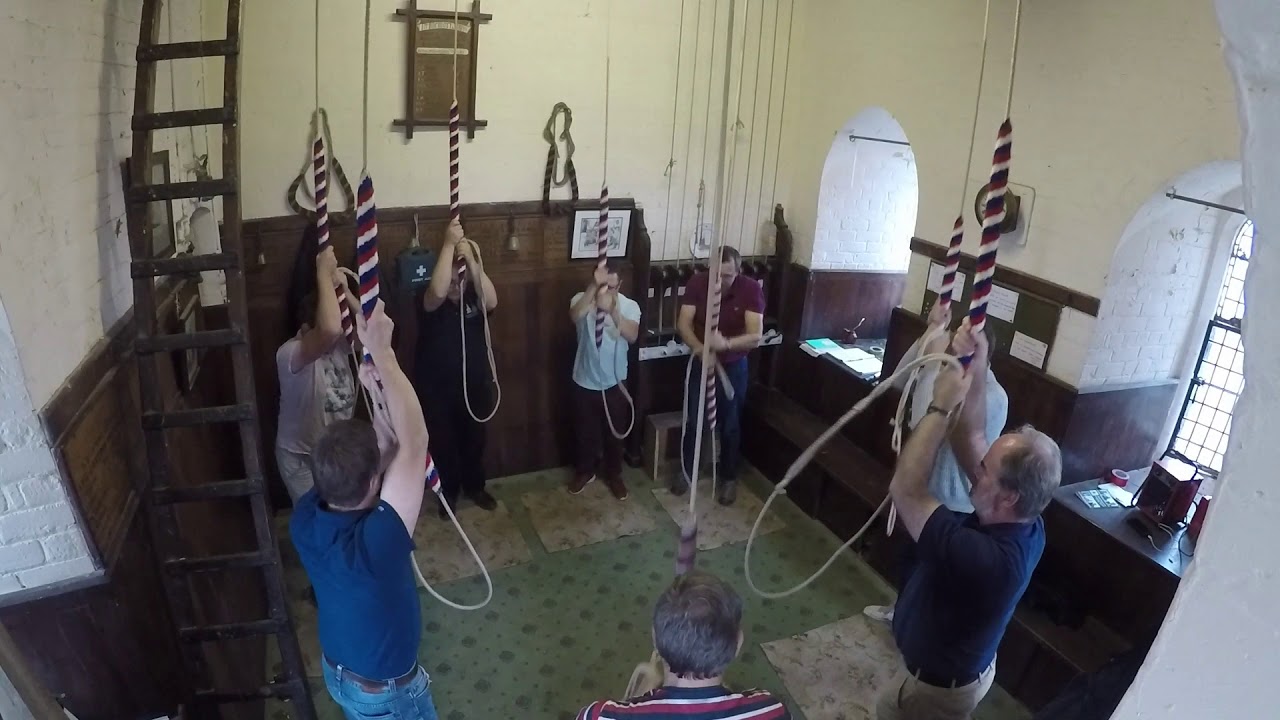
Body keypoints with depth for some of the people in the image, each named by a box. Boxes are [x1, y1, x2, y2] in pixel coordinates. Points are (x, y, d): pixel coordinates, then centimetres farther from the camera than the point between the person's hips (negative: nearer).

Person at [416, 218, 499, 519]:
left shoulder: (474, 300, -1)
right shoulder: (432, 304, -10)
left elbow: (492, 301, -25)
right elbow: (437, 291, -35)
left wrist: (471, 261, -34)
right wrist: (449, 244, -37)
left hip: (475, 386, 3)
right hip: (436, 389, -3)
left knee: (475, 440, 17)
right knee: (443, 443, 10)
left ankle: (475, 487, 39)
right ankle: (448, 492, 31)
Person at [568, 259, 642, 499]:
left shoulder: (629, 306, -10)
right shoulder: (582, 299, -10)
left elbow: (632, 336, -28)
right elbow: (575, 316, -35)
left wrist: (613, 311, -44)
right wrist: (593, 286, -46)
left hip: (614, 382, 0)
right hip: (585, 381, 0)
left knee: (614, 432, 14)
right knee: (586, 431, 16)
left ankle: (613, 475, 35)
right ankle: (584, 471, 39)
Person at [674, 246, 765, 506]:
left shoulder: (751, 289, -20)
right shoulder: (697, 283, -14)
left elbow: (755, 336, -26)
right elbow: (683, 324, -18)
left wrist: (725, 343, -45)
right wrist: (700, 349, -36)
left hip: (733, 366, -1)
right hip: (701, 362, 2)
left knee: (730, 425, 11)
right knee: (693, 421, 12)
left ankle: (729, 477, 31)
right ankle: (687, 470, 33)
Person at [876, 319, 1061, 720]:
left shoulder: (985, 557, -42)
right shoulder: (1025, 525, -16)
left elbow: (905, 489, -38)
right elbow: (971, 442, -9)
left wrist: (941, 407, -33)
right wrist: (976, 369, -18)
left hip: (936, 687, -8)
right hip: (969, 668, 8)